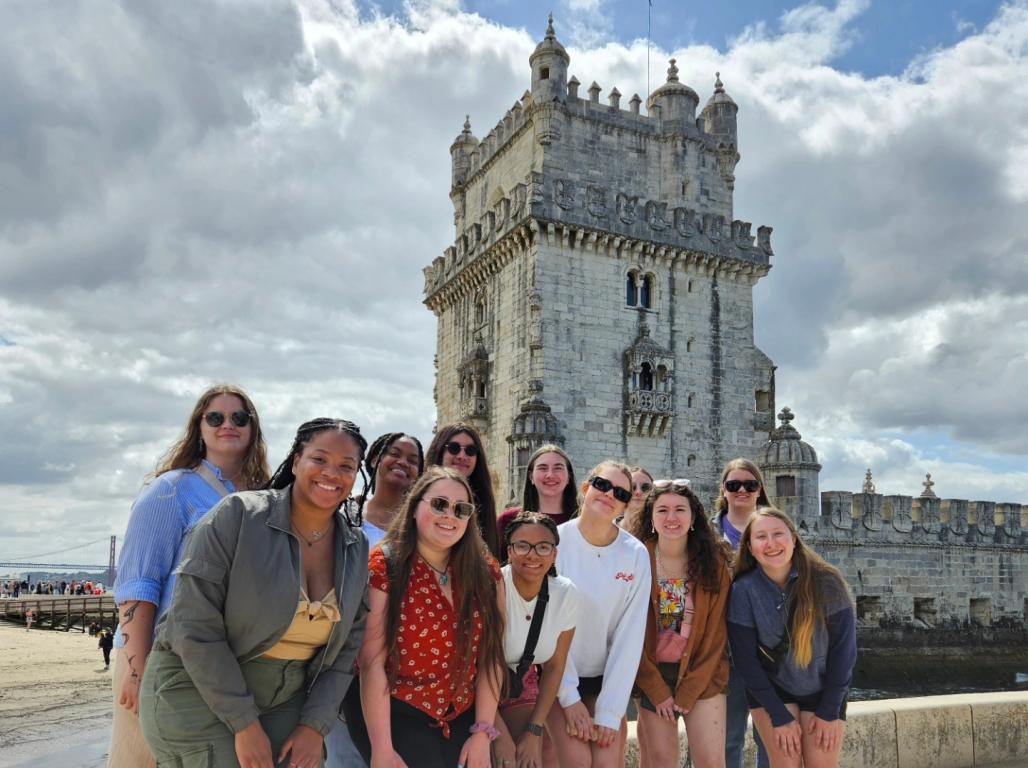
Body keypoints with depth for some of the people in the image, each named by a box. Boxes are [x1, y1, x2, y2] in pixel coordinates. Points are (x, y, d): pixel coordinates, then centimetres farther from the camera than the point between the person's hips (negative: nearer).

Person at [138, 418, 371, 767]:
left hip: (285, 699, 4)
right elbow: (196, 626, -17)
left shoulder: (357, 548, 1)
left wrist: (315, 725, -5)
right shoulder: (238, 516, -14)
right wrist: (243, 723, -17)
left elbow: (347, 645, 6)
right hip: (198, 690, -4)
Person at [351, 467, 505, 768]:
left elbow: (491, 654, -1)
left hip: (464, 716, 4)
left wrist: (483, 732, -5)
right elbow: (372, 662, -15)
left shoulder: (486, 571, -1)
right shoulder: (383, 567, -12)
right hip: (395, 713, -4)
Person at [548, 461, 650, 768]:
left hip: (609, 678, 2)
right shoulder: (555, 541, -14)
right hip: (559, 675, -1)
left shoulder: (636, 555, -10)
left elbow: (630, 635, -9)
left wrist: (610, 711, -11)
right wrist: (569, 697, -11)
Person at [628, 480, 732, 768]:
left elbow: (716, 631, -3)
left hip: (702, 675, 1)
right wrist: (657, 690, -7)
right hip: (651, 675, 0)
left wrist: (689, 691, -7)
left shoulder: (714, 561, -4)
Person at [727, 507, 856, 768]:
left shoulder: (827, 581, -19)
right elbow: (746, 658, -13)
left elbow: (843, 649, -13)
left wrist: (829, 711, -11)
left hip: (824, 690, 0)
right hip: (770, 690, 0)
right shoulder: (743, 590, -19)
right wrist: (779, 716, -13)